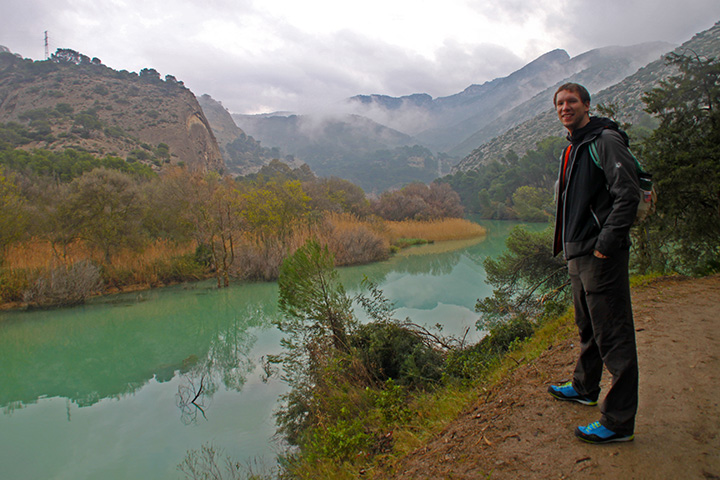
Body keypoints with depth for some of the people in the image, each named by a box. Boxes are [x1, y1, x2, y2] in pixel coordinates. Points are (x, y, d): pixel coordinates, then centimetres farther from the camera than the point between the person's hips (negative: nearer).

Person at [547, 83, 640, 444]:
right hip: (578, 255, 10)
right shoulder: (571, 149, 19)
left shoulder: (605, 140, -9)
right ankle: (585, 388, 40)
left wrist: (607, 242, -22)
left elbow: (628, 194, -18)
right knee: (588, 328, 22)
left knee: (613, 336, -4)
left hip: (602, 256, -10)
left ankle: (618, 422, 3)